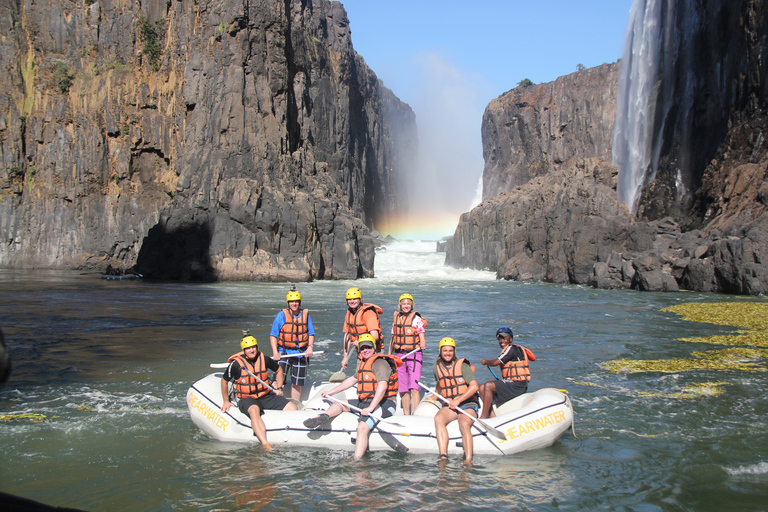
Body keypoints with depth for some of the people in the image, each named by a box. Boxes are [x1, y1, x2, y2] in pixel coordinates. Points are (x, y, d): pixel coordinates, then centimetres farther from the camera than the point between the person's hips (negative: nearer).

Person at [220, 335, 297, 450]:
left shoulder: (264, 359, 0)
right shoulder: (236, 364, -10)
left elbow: (279, 370, 19)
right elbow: (224, 380, 6)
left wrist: (279, 388, 13)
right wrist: (226, 401, 10)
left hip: (266, 396, 5)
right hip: (246, 399, -5)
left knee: (292, 407, -15)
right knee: (254, 410, -41)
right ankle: (265, 445, -52)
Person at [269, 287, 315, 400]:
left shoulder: (305, 315, 5)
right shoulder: (281, 315, -3)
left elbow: (311, 334, 10)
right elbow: (273, 335, -3)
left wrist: (310, 347, -8)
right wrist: (275, 352, -14)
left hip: (301, 354, 3)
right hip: (284, 352, -3)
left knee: (297, 383, 10)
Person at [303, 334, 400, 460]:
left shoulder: (379, 363, -12)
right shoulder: (364, 364, 20)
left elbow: (382, 386, -26)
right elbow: (352, 380, 34)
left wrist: (370, 408, -31)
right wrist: (332, 391, 37)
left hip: (383, 403, -11)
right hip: (365, 402, 11)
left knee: (362, 427, -31)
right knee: (339, 404, 13)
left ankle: (357, 460, -39)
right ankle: (324, 417, -16)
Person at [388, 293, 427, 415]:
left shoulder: (416, 319, -3)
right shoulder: (396, 318, 11)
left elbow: (422, 337, -9)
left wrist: (423, 344, -32)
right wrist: (388, 357, 18)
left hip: (414, 355, -5)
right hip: (399, 356, 5)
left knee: (414, 388, -14)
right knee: (403, 389, 7)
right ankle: (407, 416, 14)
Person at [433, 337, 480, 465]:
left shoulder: (462, 365, -4)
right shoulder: (437, 367, 11)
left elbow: (474, 387, -12)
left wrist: (458, 401, -16)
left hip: (468, 404, -3)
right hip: (449, 407, 3)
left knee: (464, 424, -35)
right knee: (438, 418, -30)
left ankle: (468, 460, -43)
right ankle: (443, 456, -41)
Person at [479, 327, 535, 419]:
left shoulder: (511, 348, -10)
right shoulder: (508, 349, 20)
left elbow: (495, 363, -15)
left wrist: (486, 362, 3)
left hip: (517, 386, -10)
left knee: (488, 385, -25)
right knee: (482, 388, 4)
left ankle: (483, 417, -23)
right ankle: (492, 416, -7)